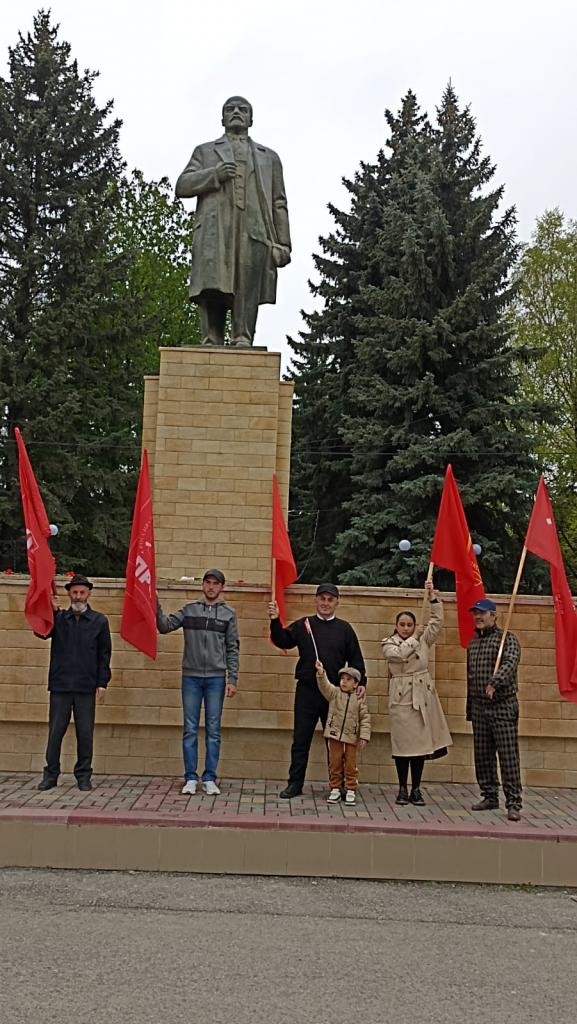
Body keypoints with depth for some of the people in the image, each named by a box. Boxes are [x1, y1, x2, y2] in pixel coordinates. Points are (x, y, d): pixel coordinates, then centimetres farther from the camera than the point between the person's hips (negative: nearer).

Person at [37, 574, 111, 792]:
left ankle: (84, 775, 14)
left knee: (85, 732, 4)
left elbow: (104, 654, 5)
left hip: (86, 686, 0)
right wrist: (51, 611, -19)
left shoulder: (99, 621, 5)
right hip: (60, 684, 1)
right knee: (55, 730, 3)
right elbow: (41, 633, -8)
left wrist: (102, 682, -1)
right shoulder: (59, 618, 8)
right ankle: (51, 774, 13)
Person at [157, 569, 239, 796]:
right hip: (191, 677, 1)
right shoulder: (189, 610, 6)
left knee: (213, 730, 4)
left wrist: (232, 679, -3)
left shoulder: (228, 614, 4)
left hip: (216, 678, 0)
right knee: (190, 730, 3)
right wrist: (156, 605, -16)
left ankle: (209, 779, 11)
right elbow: (165, 626, -2)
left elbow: (232, 649, 3)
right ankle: (191, 778, 10)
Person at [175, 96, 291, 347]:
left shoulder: (269, 157, 29)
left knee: (248, 291, -14)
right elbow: (182, 186, 14)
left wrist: (282, 243, 6)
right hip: (214, 232, 0)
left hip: (254, 233, 1)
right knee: (212, 288, -14)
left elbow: (279, 204, 19)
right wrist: (214, 174, -3)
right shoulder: (205, 151, 28)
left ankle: (243, 342, -18)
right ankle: (211, 343, -16)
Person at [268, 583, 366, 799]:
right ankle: (295, 783, 13)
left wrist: (361, 682, -6)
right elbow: (282, 641, -2)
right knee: (300, 740, 5)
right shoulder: (303, 625, 6)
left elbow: (355, 659, 6)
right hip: (306, 692, 0)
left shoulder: (344, 629, 6)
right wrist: (275, 622, -17)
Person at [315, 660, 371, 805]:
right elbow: (324, 686, -15)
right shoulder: (334, 693, 3)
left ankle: (351, 790, 16)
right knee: (335, 763, 7)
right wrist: (321, 673, -33)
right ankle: (335, 789, 17)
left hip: (351, 737, -1)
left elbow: (365, 718, 0)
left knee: (350, 765, 5)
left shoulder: (359, 699, 0)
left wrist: (364, 736, -7)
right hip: (335, 735, 1)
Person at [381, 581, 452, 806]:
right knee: (402, 743, 0)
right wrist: (415, 637, -8)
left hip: (422, 694, 3)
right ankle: (403, 789, 10)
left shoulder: (423, 640, 11)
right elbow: (400, 653, -19)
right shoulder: (389, 644, 2)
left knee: (421, 742, 4)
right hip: (401, 696, -3)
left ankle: (416, 789, 11)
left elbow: (437, 620, 3)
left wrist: (432, 597, -3)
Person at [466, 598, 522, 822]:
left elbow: (510, 664, -23)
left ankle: (513, 803, -4)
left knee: (508, 756, -7)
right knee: (482, 756, 10)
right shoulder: (473, 643, 16)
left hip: (503, 705, -6)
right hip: (479, 708, 6)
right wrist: (469, 710, 19)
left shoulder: (508, 639, -4)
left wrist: (494, 682, -40)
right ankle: (490, 797, 22)